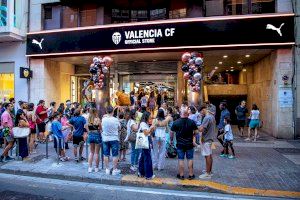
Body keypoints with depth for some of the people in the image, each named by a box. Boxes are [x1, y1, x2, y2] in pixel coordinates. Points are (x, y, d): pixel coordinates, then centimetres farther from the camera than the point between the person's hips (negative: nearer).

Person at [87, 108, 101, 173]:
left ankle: (90, 167, 18)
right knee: (96, 153, 6)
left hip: (90, 135, 4)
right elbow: (100, 128, -8)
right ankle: (96, 168, 15)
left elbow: (88, 129, 6)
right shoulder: (98, 119, -12)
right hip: (97, 135, -4)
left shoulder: (88, 119, 1)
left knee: (91, 152, 16)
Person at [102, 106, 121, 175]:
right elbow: (119, 127, 0)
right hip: (114, 139, -2)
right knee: (115, 155, 7)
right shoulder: (115, 120, -13)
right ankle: (115, 170, 13)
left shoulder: (103, 119, -8)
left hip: (105, 139, 3)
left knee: (106, 155, 12)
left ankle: (107, 169, 21)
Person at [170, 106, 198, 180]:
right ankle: (191, 174, 19)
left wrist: (171, 140, 11)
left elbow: (172, 132, -4)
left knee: (181, 159, 7)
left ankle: (181, 175, 16)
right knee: (190, 159, 11)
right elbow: (195, 132, -2)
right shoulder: (192, 122, -8)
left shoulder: (176, 122, -10)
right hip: (189, 144, 1)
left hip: (180, 144, 0)